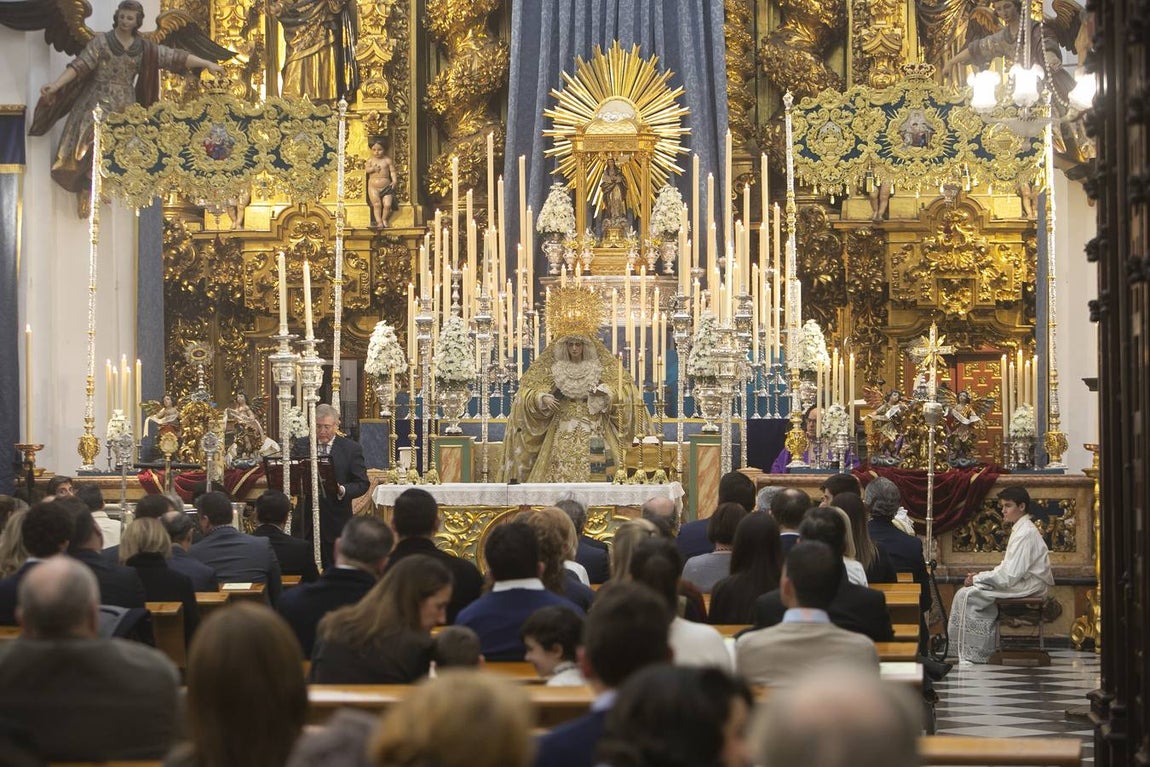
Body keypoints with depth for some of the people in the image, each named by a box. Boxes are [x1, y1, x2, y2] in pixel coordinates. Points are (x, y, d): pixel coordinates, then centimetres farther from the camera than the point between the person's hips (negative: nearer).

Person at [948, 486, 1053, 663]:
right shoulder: (1020, 530, 16)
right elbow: (1007, 568, 18)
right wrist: (980, 576, 4)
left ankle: (969, 656, -10)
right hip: (1021, 583, 10)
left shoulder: (1025, 533, -17)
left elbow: (1009, 576, -23)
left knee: (966, 595, -15)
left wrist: (978, 578, -14)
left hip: (1027, 587, -10)